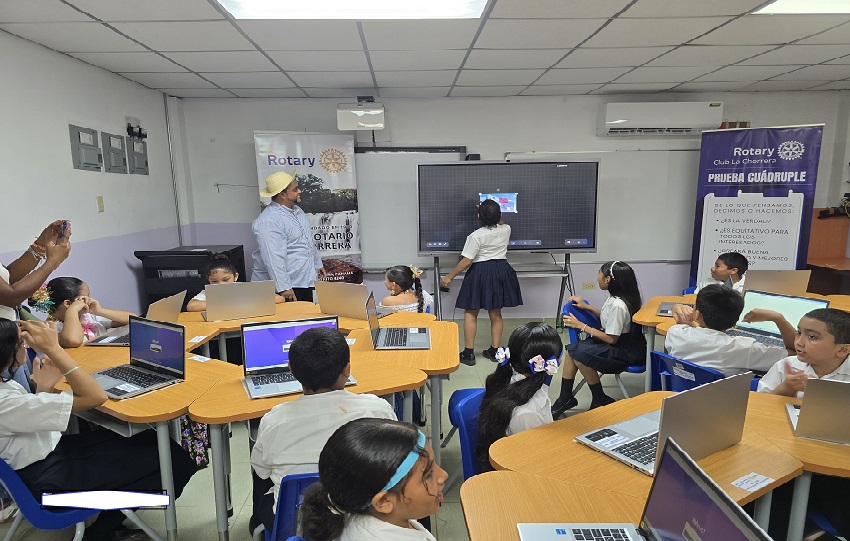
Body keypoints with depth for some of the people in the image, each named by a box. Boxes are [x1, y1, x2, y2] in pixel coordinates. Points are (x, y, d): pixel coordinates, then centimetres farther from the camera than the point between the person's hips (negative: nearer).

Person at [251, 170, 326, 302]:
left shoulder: (297, 210, 11)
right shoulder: (269, 221, -21)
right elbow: (274, 258, -26)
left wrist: (318, 264, 26)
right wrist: (283, 288, -27)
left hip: (305, 281, 9)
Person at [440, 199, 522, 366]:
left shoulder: (476, 236, -17)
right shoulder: (506, 230, -2)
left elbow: (466, 262, -16)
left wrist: (450, 276, -7)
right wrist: (493, 213, 30)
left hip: (481, 273, -5)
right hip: (502, 271, 5)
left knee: (470, 313, 5)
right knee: (496, 313, 14)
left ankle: (468, 353, 6)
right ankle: (494, 351, 21)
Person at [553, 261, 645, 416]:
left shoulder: (617, 305, -27)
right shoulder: (615, 298, 1)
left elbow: (611, 339, -23)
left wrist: (580, 325, -18)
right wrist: (586, 307, 10)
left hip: (626, 352, -10)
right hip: (619, 342, 10)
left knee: (580, 355, -24)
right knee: (571, 350, -3)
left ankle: (600, 400, -2)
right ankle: (565, 398, 3)